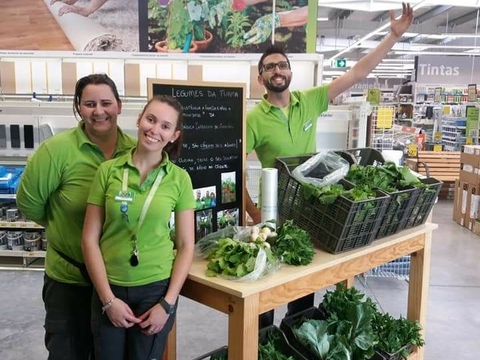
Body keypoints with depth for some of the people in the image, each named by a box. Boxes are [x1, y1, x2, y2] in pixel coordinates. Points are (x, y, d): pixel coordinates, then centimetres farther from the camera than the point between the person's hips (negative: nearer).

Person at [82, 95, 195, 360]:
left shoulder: (179, 178, -5)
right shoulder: (108, 171, -5)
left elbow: (186, 246, -2)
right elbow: (90, 240, -4)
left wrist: (167, 303, -8)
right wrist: (108, 299, -8)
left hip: (156, 288, 0)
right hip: (109, 288, 1)